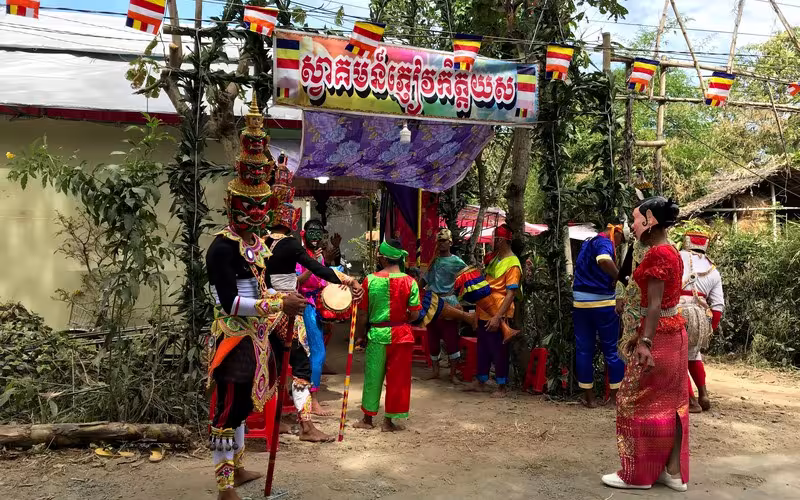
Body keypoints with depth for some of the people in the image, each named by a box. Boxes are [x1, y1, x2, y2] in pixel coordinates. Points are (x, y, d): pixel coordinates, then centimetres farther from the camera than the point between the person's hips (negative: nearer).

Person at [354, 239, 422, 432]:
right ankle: (389, 421, 15)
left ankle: (368, 418, 24)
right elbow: (414, 314, -8)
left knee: (373, 376, 13)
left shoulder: (370, 280, -8)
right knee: (397, 378, 9)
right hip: (401, 335, 0)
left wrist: (360, 334, 11)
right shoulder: (409, 282, -8)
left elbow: (362, 313, -3)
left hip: (377, 334, 0)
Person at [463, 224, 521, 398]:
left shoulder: (512, 264, -16)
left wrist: (498, 316, -26)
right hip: (484, 312, 8)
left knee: (499, 350, 2)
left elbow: (511, 293, -21)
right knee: (483, 349, 16)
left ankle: (502, 387, 14)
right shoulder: (493, 258, 9)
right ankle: (480, 382, 28)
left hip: (498, 315, -8)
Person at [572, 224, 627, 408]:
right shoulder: (604, 242, -11)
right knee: (611, 349, 7)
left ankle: (589, 397, 10)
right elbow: (604, 261, -34)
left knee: (584, 350, 7)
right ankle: (615, 395, 15)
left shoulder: (588, 243, 17)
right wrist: (619, 277, -19)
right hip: (603, 303, -7)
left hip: (580, 303, 7)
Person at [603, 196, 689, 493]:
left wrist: (645, 342, -24)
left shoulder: (657, 254, -17)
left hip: (659, 335, -10)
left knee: (640, 402, 0)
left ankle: (639, 474, 8)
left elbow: (655, 304, -22)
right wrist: (639, 333, 20)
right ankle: (674, 471, 18)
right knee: (669, 403, 12)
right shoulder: (670, 252, 12)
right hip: (672, 332, 10)